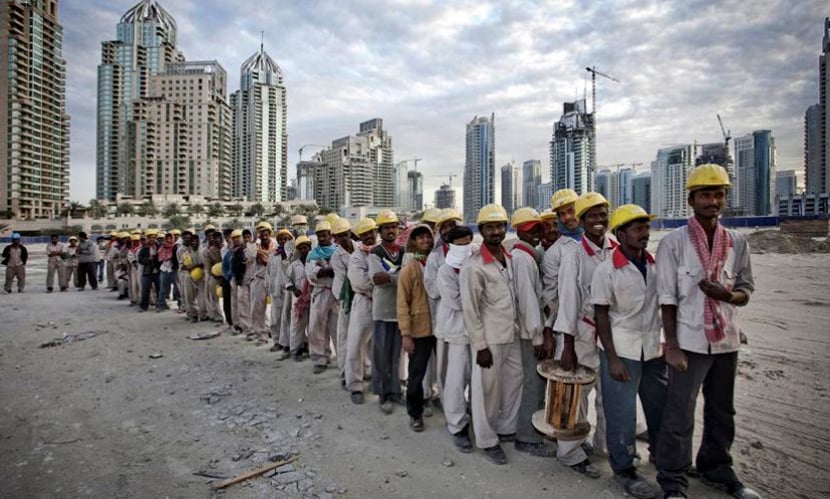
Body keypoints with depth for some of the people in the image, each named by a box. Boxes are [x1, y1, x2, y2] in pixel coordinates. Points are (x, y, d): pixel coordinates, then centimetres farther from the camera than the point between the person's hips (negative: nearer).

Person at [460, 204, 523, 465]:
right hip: (490, 339, -7)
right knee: (488, 390, 7)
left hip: (512, 335, 7)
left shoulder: (510, 257, 5)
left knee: (514, 383, 18)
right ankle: (487, 441, 27)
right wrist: (480, 345, -15)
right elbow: (470, 310, -16)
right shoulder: (474, 266, -16)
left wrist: (517, 327, 12)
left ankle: (506, 429, 39)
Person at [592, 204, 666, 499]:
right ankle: (623, 469, 23)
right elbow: (601, 316, -10)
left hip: (653, 348, 5)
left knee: (662, 405, 17)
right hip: (621, 350, -5)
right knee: (622, 412, 5)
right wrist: (612, 359, -12)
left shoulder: (656, 264, 1)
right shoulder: (606, 270, -12)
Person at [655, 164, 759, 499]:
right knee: (679, 416, 2)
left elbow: (745, 292, 9)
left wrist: (725, 294, -15)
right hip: (689, 342, -4)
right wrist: (672, 345, -11)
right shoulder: (673, 242, -8)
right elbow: (667, 299, -8)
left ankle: (717, 471, 39)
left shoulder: (737, 242, 5)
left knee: (721, 413, 19)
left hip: (726, 340, 5)